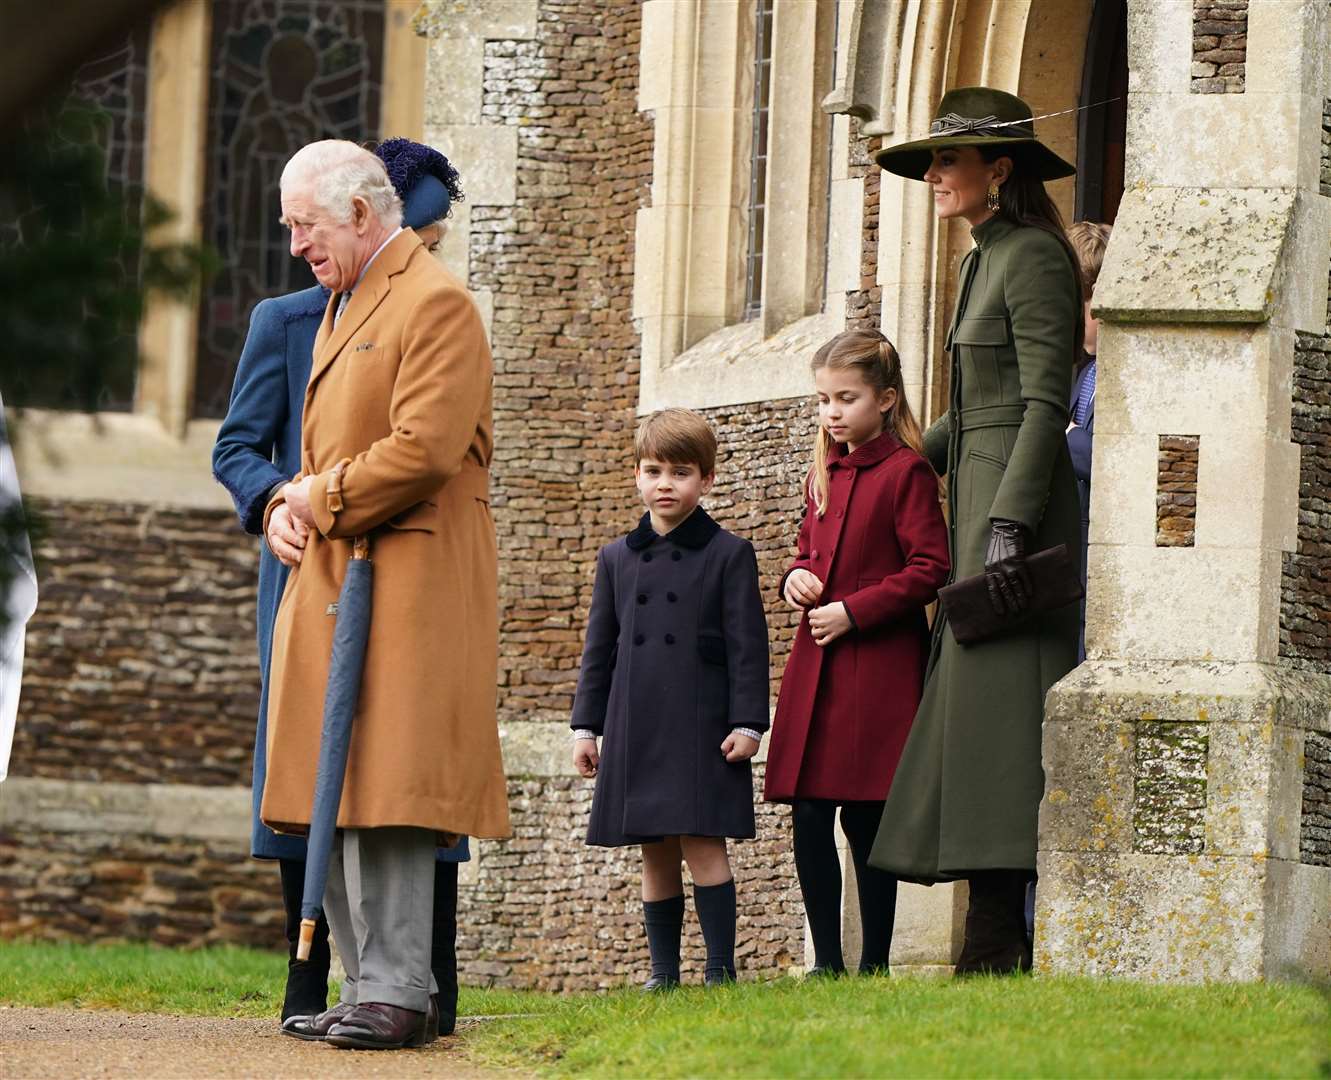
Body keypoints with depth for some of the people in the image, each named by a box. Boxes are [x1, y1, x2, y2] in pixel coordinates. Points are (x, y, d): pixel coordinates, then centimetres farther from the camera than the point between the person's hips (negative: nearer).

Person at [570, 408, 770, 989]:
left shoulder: (728, 555, 1)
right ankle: (663, 973, 10)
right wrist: (586, 725, 10)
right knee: (655, 854, 6)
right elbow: (600, 647, 15)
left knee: (701, 844, -10)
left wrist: (747, 722, -8)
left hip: (700, 727, -4)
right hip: (635, 732, 4)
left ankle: (721, 966, -5)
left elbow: (747, 644, -2)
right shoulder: (617, 559, 13)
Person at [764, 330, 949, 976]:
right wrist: (796, 576, 5)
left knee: (865, 818, -4)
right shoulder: (824, 476, 15)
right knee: (808, 814, 3)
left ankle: (874, 964, 4)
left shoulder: (906, 473, -8)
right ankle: (826, 961, 10)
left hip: (879, 665, -7)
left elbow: (930, 569, -12)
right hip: (816, 669, 7)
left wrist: (853, 611, -16)